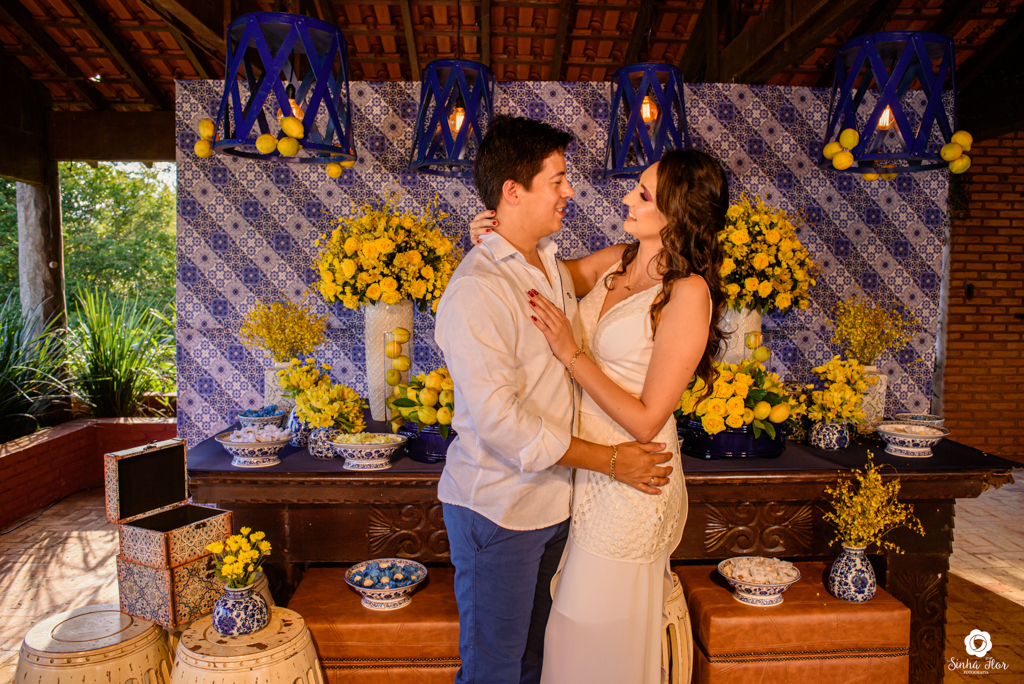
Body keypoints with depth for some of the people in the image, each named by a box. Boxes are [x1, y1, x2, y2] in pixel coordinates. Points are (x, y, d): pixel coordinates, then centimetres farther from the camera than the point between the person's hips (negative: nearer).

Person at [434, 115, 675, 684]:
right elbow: (499, 422, -25)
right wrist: (608, 460, -20)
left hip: (554, 497, 8)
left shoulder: (552, 264, 7)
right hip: (497, 508, -8)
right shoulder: (476, 289, -22)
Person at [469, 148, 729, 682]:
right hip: (585, 466, 7)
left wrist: (571, 354, -21)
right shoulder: (618, 261, 0)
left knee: (603, 628, 15)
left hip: (630, 482, -6)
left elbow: (645, 421, -21)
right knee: (575, 620, 24)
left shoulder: (688, 293, -20)